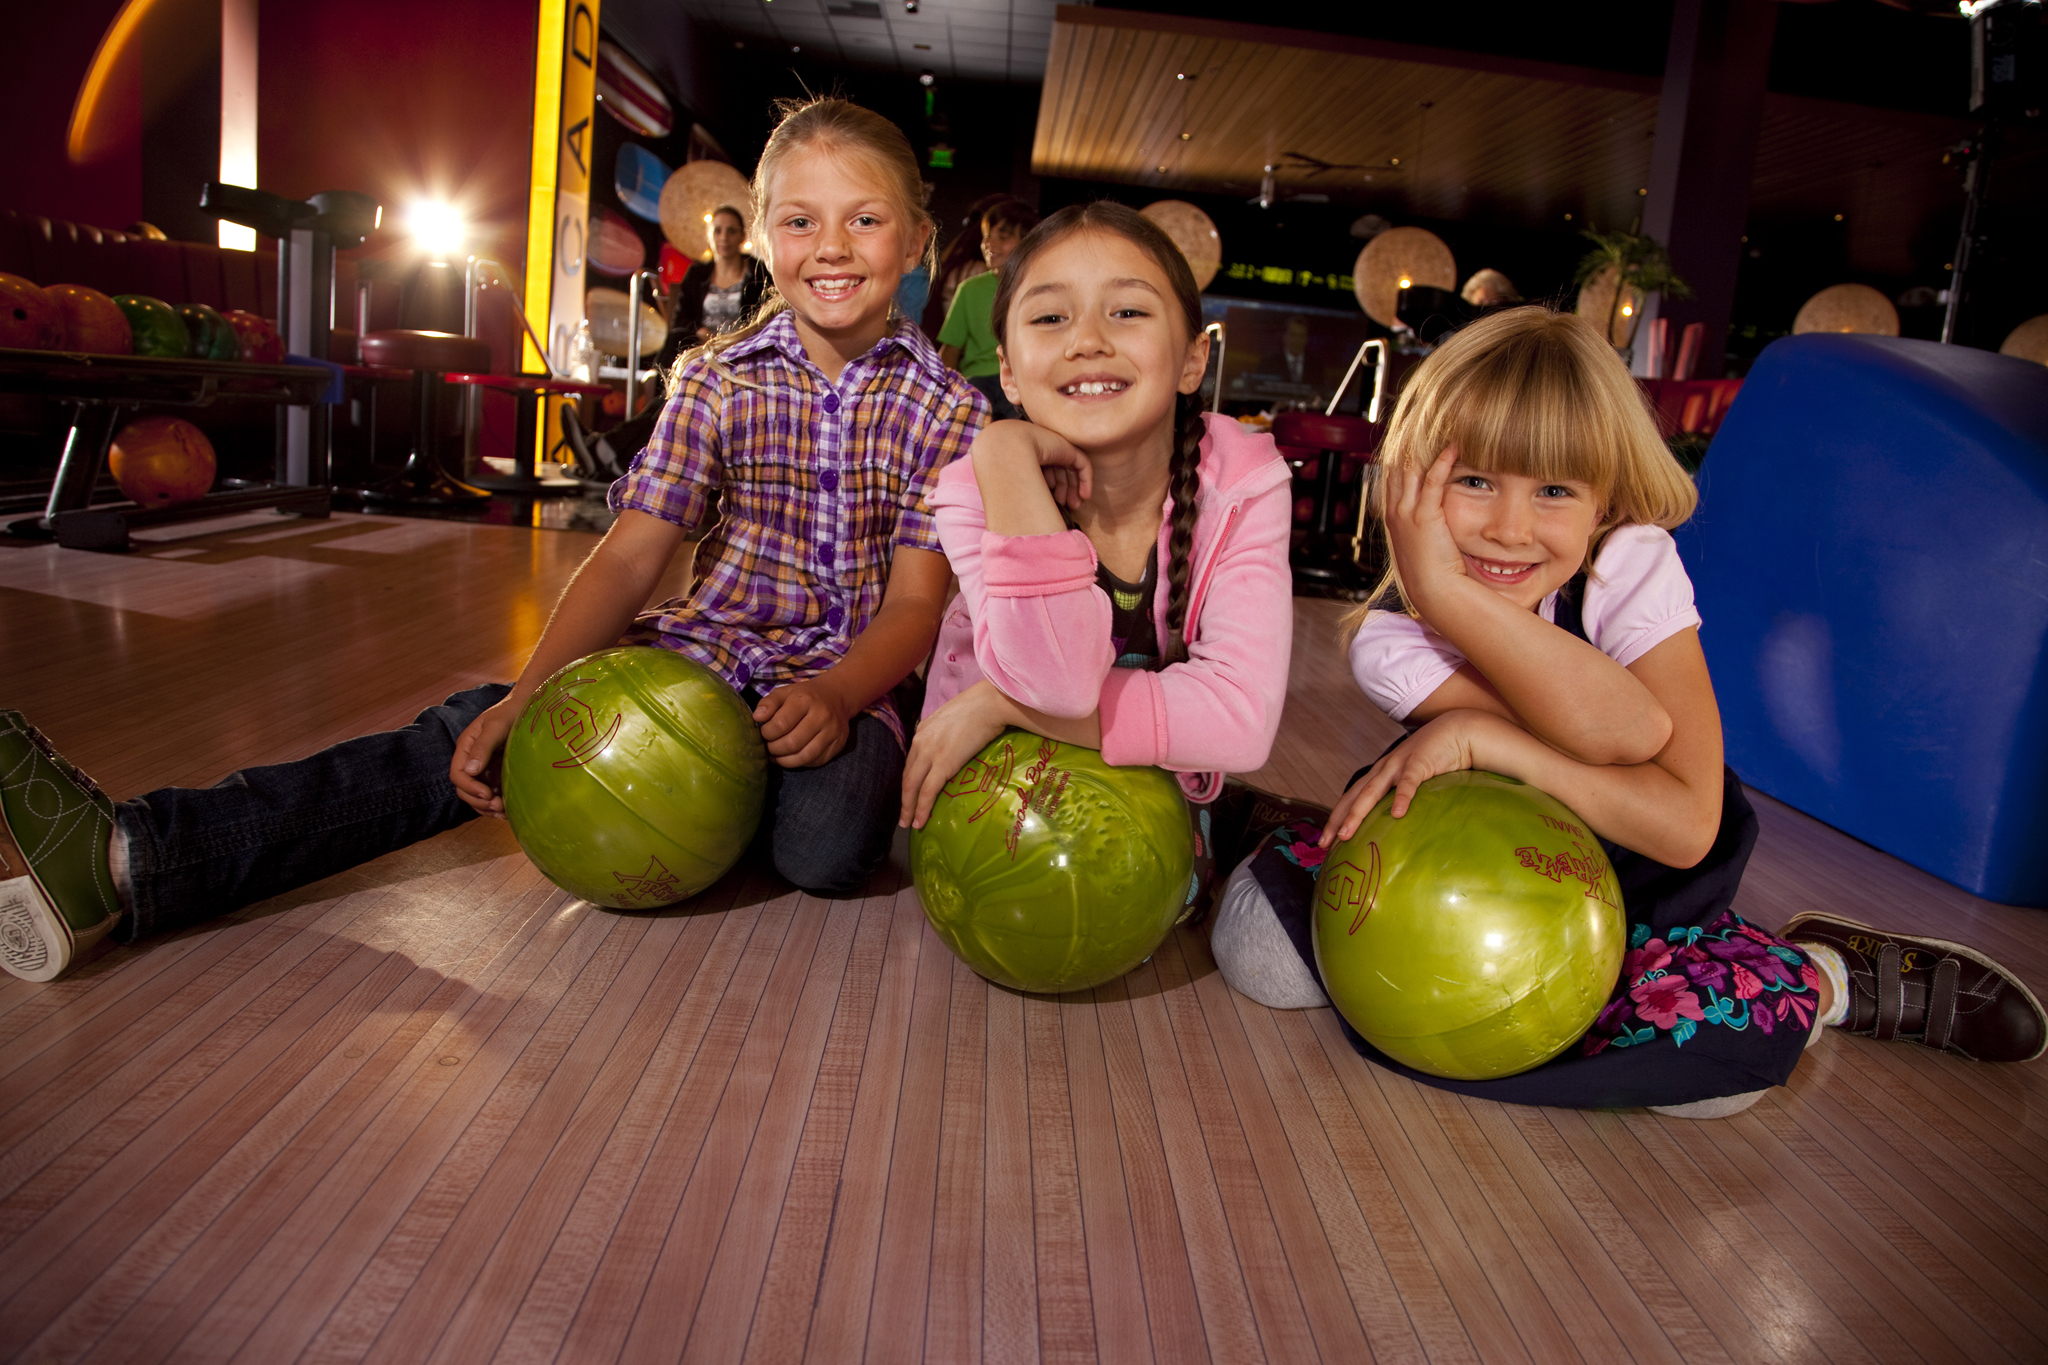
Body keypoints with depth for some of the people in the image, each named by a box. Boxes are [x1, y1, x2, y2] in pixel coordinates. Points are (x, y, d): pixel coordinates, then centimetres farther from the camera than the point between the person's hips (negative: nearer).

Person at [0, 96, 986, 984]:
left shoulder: (949, 411, -1)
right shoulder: (718, 380, 3)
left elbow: (916, 602, -7)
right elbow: (628, 557, -4)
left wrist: (833, 696, -28)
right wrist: (526, 698, -19)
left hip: (848, 680, -1)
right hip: (701, 653, 2)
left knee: (829, 847, -36)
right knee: (476, 736, -21)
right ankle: (121, 862, -28)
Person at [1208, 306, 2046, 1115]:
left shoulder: (1635, 567, -20)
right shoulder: (1388, 644, -20)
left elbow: (1687, 824, -27)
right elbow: (1624, 734, -32)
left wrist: (1481, 737, -34)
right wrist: (1440, 589, -40)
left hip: (1632, 864, -1)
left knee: (1721, 1036, -31)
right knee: (1261, 926, -17)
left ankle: (1829, 979, 4)